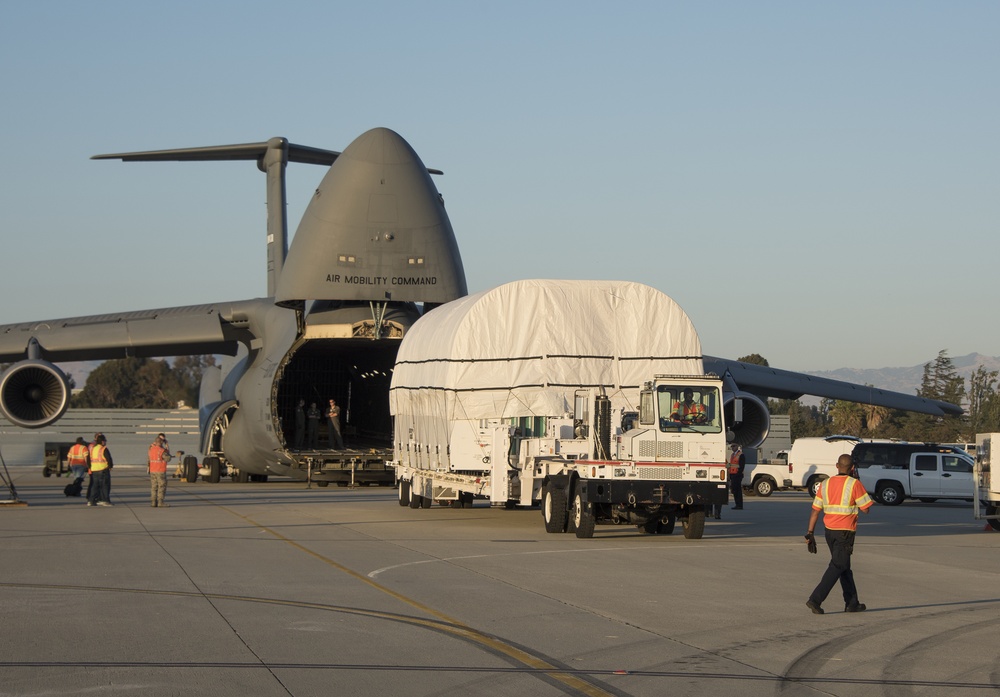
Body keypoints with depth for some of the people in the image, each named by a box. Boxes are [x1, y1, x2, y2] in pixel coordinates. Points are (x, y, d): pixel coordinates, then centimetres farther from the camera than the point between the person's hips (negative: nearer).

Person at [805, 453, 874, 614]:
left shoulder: (825, 484, 5)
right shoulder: (854, 484, -11)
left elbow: (815, 510, 4)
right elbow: (866, 508, -8)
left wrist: (810, 533, 6)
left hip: (829, 530, 6)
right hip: (845, 532, -6)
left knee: (844, 567, 16)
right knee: (837, 567, -6)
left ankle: (852, 603, 21)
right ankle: (815, 599, -16)